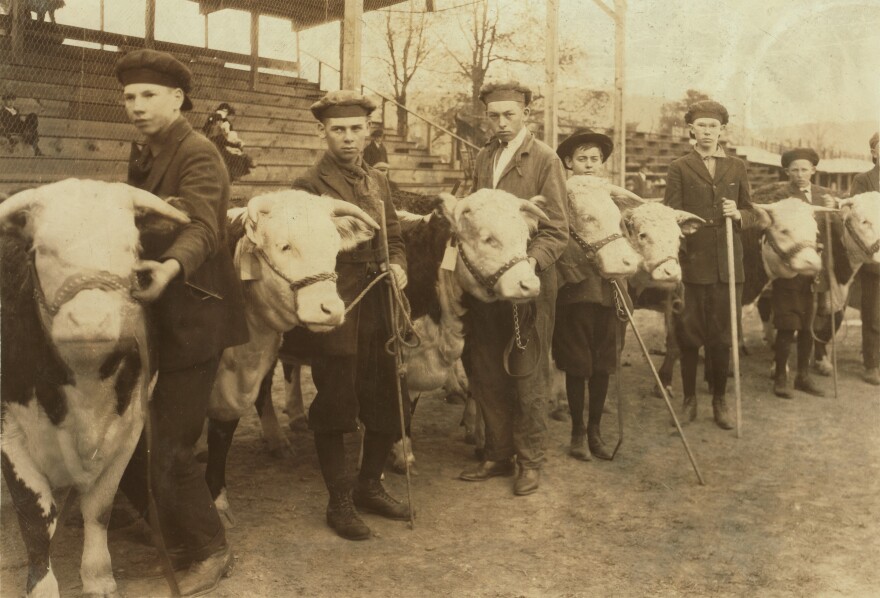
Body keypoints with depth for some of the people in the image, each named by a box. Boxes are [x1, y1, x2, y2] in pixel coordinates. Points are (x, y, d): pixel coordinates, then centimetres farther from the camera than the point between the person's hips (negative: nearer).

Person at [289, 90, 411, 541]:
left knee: (388, 404, 12)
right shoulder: (309, 186, -7)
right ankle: (339, 501, 22)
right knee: (335, 410, 5)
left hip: (380, 313, 6)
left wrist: (398, 266, -1)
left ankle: (369, 486, 33)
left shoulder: (377, 182, 13)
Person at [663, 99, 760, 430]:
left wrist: (738, 214, -8)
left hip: (728, 265, 2)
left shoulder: (737, 167, 13)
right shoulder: (679, 167, 4)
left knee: (722, 336, 7)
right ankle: (689, 399, 19)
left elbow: (751, 213, 16)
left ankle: (719, 400, 21)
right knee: (688, 335, 5)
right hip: (691, 263, -2)